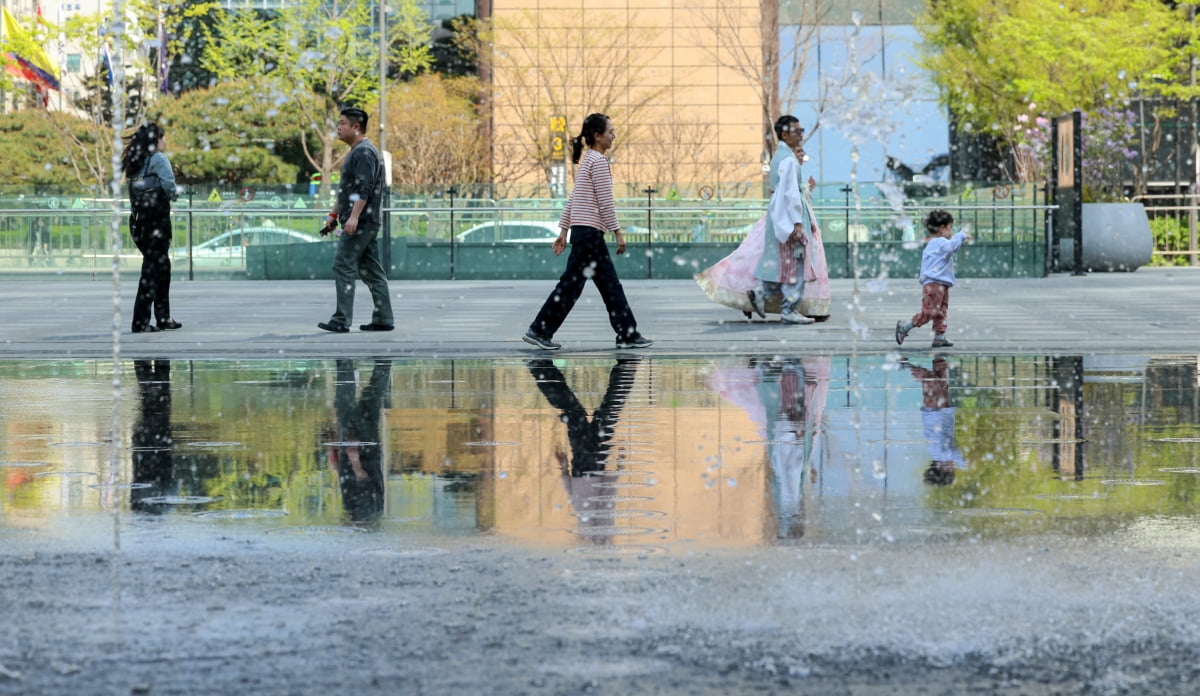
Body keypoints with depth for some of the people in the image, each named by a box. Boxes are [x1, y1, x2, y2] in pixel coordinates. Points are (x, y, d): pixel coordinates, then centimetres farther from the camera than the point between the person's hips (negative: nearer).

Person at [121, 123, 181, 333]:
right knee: (152, 269, -3)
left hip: (139, 220, 8)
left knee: (162, 268, 18)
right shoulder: (158, 159, -10)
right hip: (157, 220, -8)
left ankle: (163, 318, 24)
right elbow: (169, 188, -18)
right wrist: (176, 193, 3)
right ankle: (141, 322, -4)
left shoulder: (136, 162, 12)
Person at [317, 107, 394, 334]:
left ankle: (341, 320, -12)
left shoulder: (364, 153, -13)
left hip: (361, 222, -11)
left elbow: (364, 189, -22)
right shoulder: (357, 152, 21)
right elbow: (346, 189, 27)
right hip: (366, 222, 11)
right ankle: (383, 319, 9)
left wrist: (354, 216, -28)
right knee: (371, 270, 9)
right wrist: (333, 214, 25)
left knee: (344, 266, -11)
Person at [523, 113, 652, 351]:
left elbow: (573, 198, 18)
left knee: (610, 284, 9)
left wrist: (563, 231, 18)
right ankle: (539, 331, -3)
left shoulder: (587, 161, 17)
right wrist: (618, 232, -12)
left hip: (583, 231, 10)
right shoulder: (599, 161, -11)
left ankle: (628, 334, 10)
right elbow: (605, 201, -15)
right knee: (571, 284, -6)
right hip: (590, 231, -10)